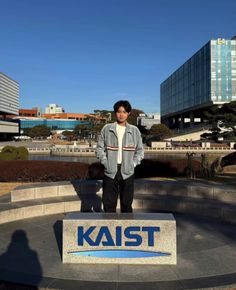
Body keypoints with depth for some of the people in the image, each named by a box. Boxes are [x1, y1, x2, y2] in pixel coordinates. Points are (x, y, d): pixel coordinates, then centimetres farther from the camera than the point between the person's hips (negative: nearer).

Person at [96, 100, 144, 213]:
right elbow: (99, 148, 4)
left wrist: (133, 164, -2)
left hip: (127, 173, 1)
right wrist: (106, 163, -6)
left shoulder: (134, 130, 4)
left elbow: (140, 150, 10)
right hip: (110, 172, 0)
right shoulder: (106, 129, 1)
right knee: (109, 203, 2)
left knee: (127, 203, 9)